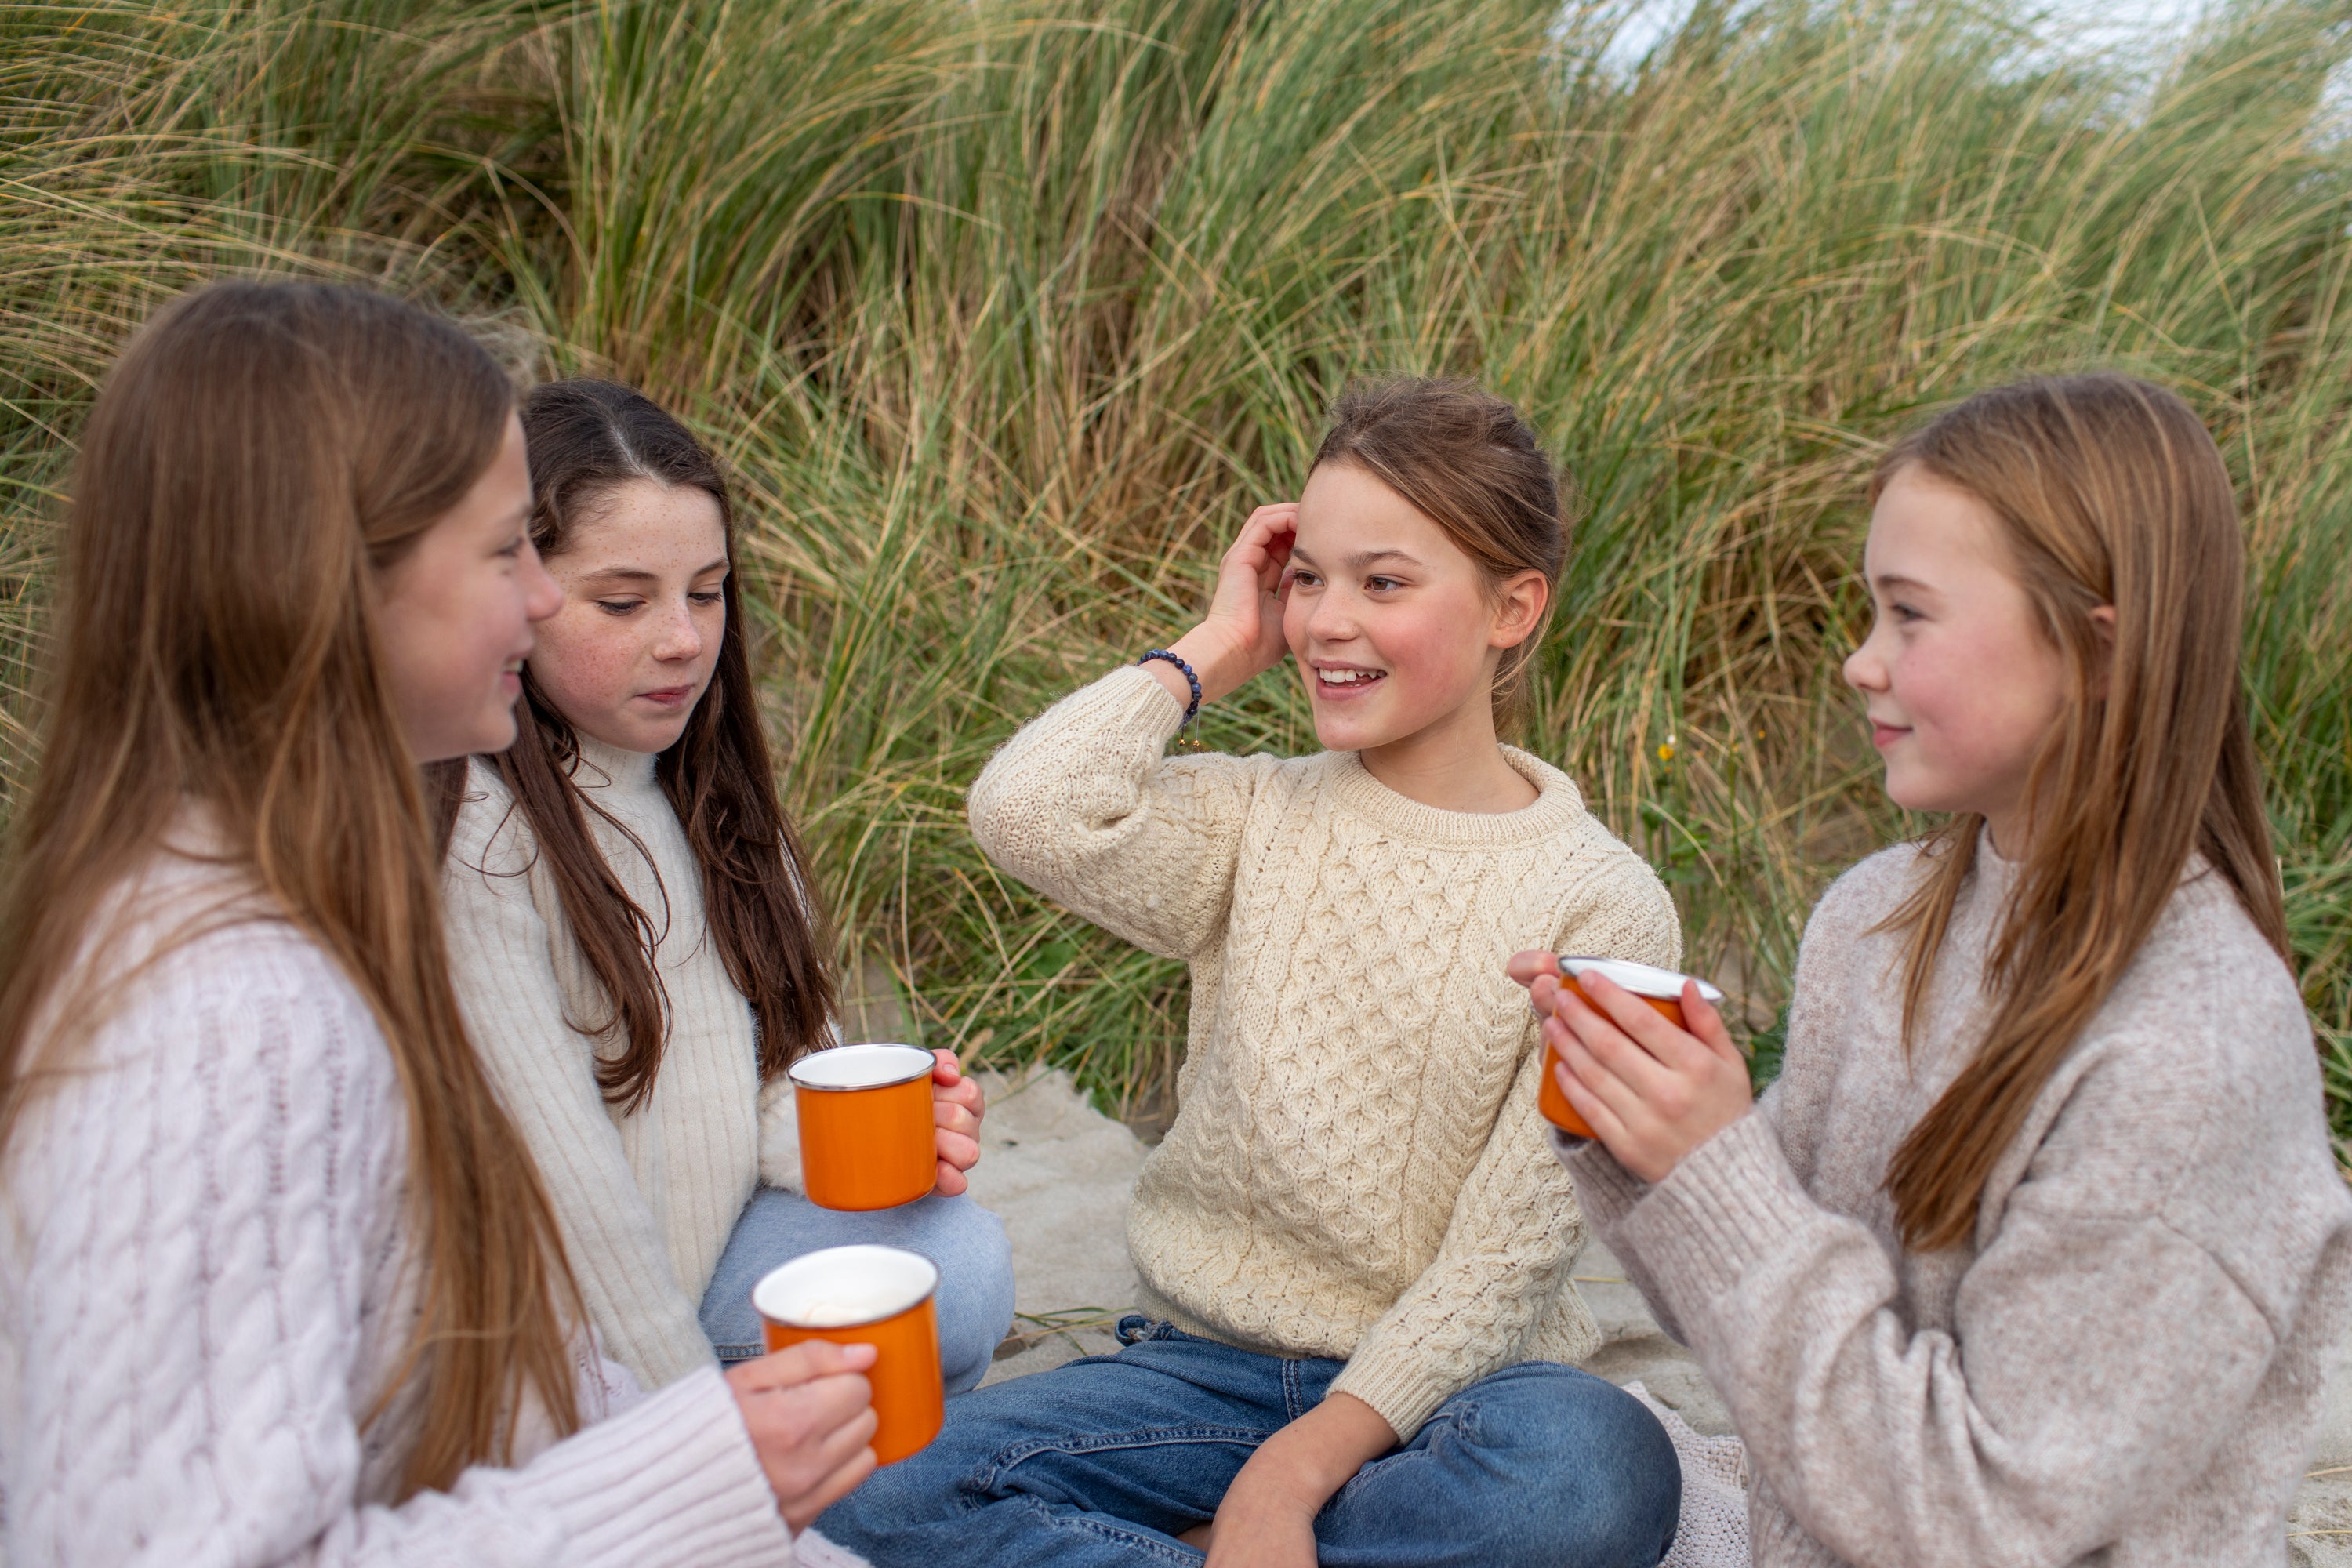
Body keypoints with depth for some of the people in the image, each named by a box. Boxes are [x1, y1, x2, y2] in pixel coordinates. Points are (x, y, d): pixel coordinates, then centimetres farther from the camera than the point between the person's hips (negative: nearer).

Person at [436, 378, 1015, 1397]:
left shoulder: (706, 792, 6)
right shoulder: (473, 830, -21)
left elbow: (786, 1065, 6)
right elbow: (567, 1175, -20)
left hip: (709, 1255, 6)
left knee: (958, 1260, -16)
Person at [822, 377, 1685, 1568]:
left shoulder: (1595, 901, -6)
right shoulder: (1255, 821, 1)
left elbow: (1508, 1253, -12)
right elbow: (1029, 811, -21)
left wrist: (1296, 1467, -22)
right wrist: (1216, 651, -7)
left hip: (1431, 1384, -1)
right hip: (1207, 1360, 2)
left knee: (1599, 1469, -37)